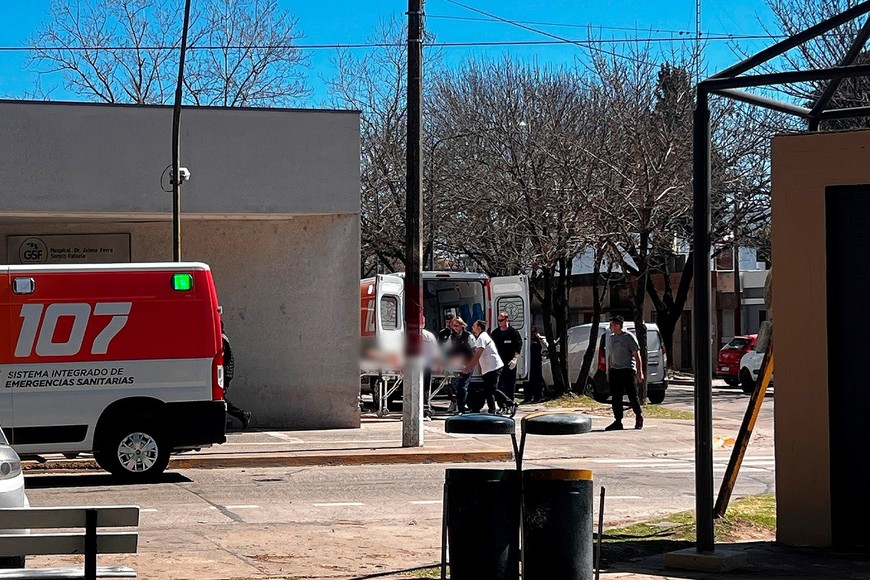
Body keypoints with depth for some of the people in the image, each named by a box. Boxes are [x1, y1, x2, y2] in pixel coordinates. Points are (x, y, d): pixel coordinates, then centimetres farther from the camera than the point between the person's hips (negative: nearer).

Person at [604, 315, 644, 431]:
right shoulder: (612, 338, 15)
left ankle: (639, 417, 16)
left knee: (632, 396, -4)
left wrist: (640, 372, -12)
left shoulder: (629, 337, -5)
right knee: (616, 397, 2)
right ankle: (618, 421, 6)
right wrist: (608, 373, 19)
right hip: (614, 371, 6)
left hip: (628, 370, -6)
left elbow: (637, 355, -7)